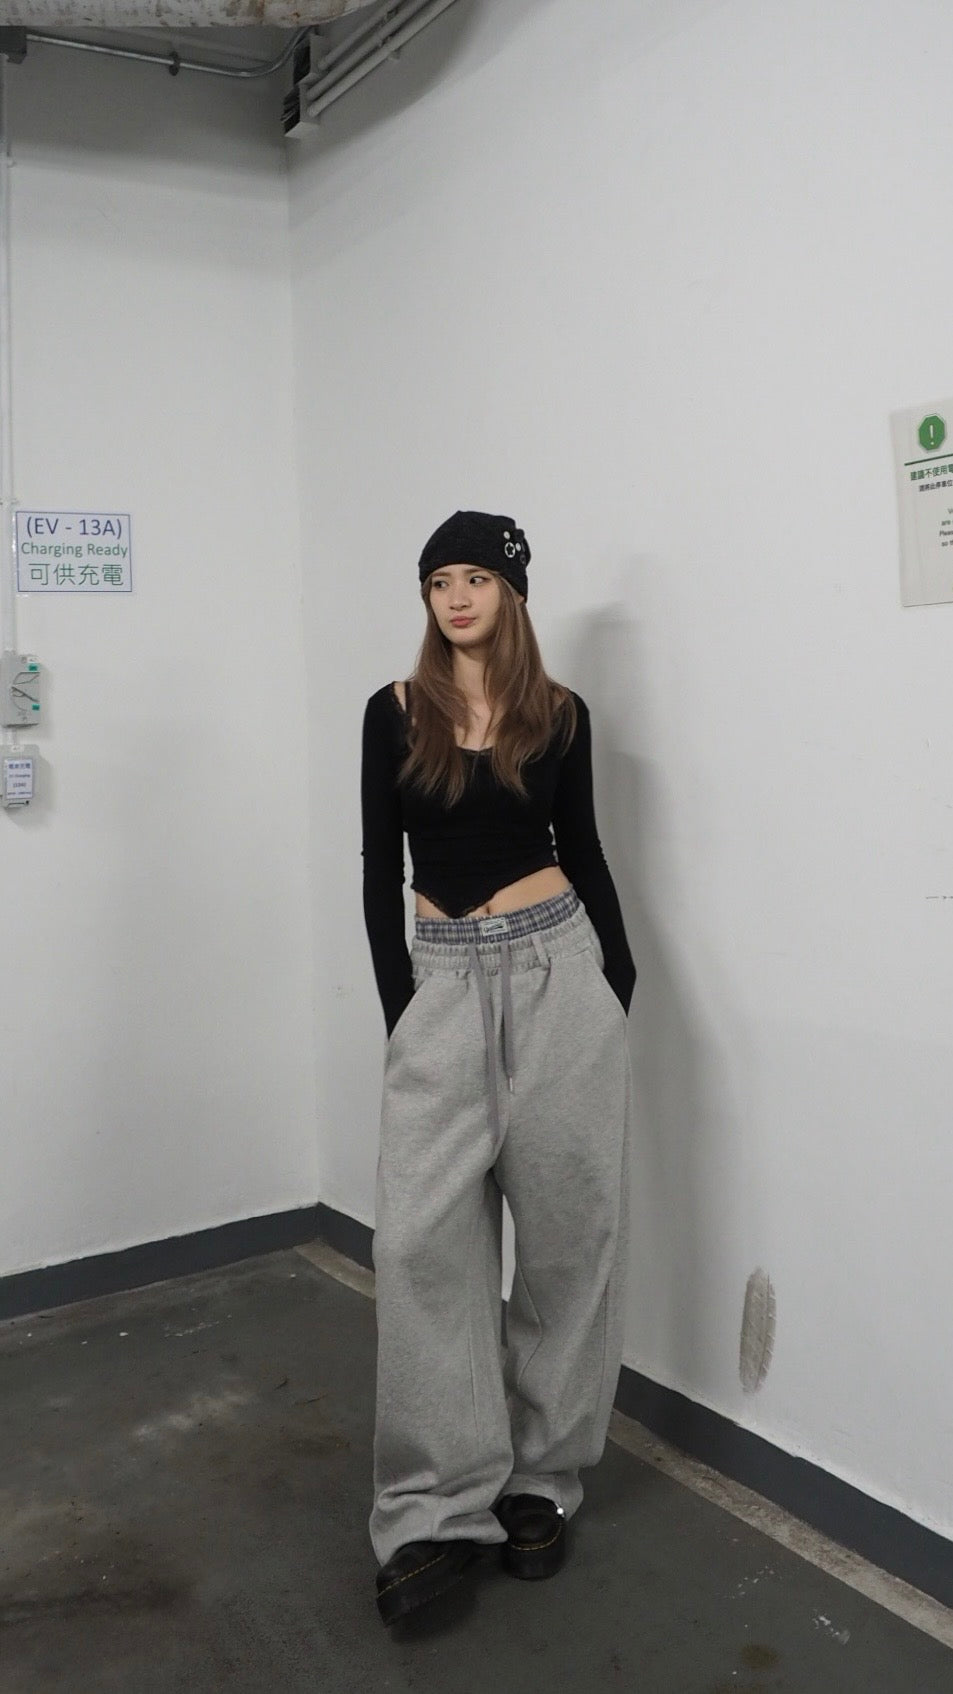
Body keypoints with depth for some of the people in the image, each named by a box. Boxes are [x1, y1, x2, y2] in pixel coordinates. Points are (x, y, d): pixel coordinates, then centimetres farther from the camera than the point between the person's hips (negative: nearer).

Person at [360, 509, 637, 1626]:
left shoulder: (559, 714, 6)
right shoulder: (396, 714, 4)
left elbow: (582, 850, 11)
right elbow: (379, 867, 3)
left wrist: (620, 978, 3)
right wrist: (400, 1006, -5)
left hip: (559, 968, 0)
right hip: (443, 978, 0)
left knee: (569, 1224, 4)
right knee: (423, 1233, -6)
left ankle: (539, 1480, 20)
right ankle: (439, 1506, 5)